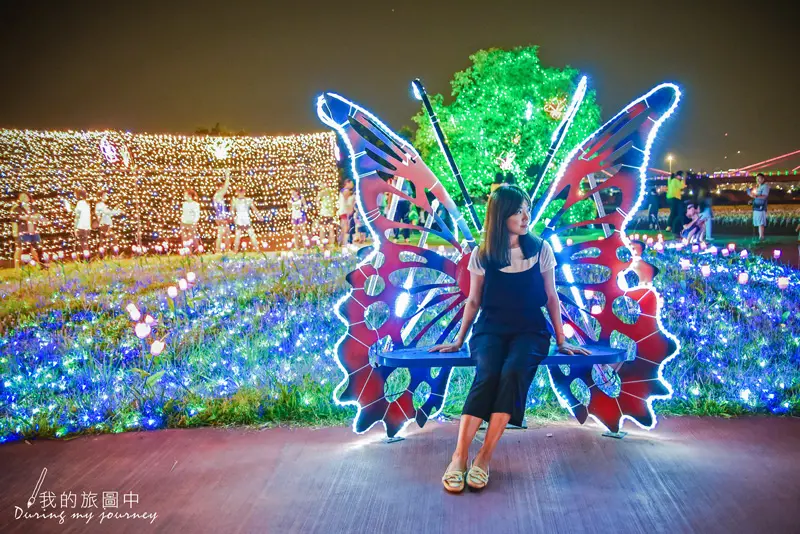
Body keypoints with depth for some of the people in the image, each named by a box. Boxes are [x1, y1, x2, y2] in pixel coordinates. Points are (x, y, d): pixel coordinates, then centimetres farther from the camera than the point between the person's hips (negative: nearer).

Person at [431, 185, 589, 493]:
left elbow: (551, 298, 8)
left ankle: (484, 457, -31)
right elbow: (473, 301, 11)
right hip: (491, 329, 0)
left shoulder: (541, 250, 3)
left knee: (513, 371, -33)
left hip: (530, 331, 0)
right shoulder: (482, 255, 3)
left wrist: (561, 341, 6)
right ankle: (459, 457, -32)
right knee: (487, 374, -32)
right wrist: (459, 340, 10)